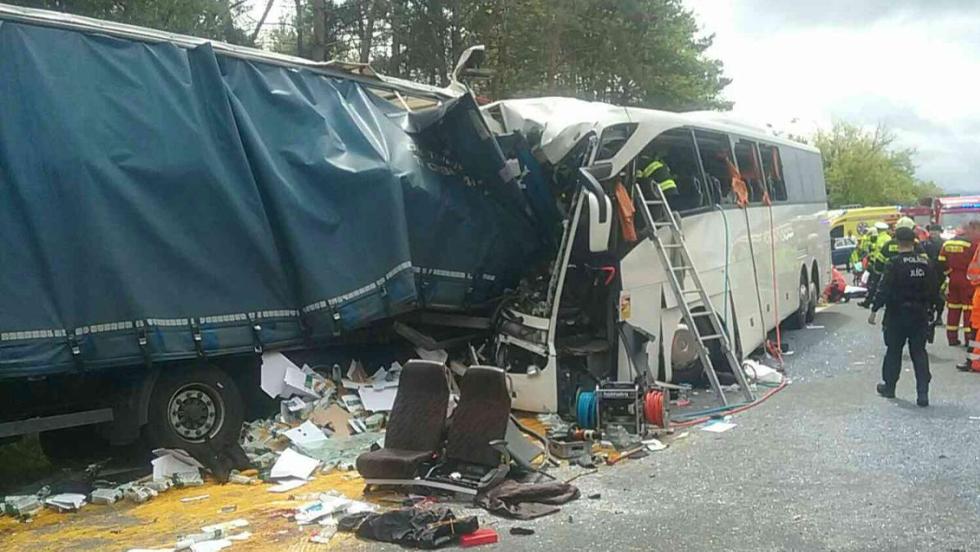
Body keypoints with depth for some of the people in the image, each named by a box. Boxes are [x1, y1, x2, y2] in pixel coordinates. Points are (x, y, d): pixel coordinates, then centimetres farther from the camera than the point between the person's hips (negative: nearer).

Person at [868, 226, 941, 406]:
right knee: (919, 352, 6)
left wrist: (874, 310, -10)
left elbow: (883, 290, -16)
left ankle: (888, 386, 23)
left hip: (897, 315, -4)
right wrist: (929, 309, 22)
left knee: (893, 351, 10)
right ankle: (922, 393, 0)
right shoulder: (925, 263, 3)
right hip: (920, 315, 4)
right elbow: (934, 292, 10)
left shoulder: (894, 263, -14)